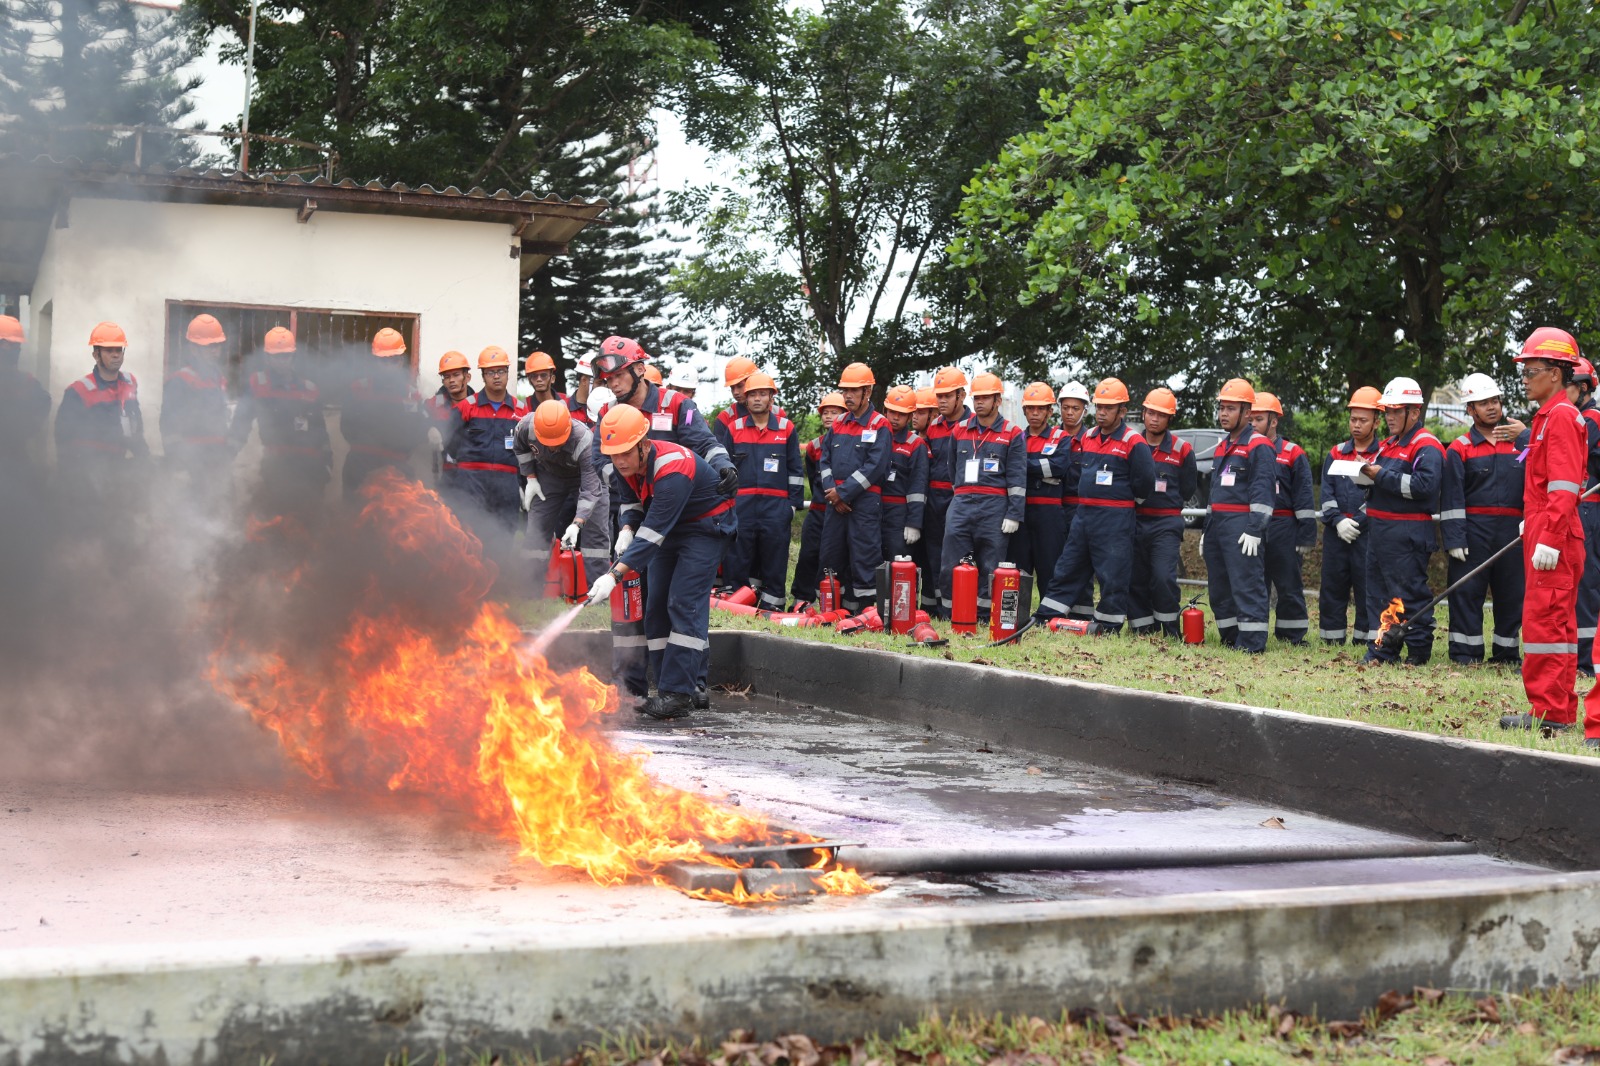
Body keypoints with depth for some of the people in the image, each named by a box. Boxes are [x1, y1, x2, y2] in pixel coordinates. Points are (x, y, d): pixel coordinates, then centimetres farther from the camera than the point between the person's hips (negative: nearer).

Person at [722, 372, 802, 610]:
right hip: (741, 505, 0)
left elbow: (795, 470, 11)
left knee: (774, 561, 1)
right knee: (737, 561, -2)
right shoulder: (734, 429, 10)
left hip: (776, 505, 0)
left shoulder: (787, 429, 9)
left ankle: (771, 611, 5)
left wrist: (794, 504, 4)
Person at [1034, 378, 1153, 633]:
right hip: (1083, 514, 7)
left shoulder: (1133, 443, -9)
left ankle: (1109, 626, 4)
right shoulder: (1087, 438, 12)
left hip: (1116, 518, -7)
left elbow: (1145, 482, -9)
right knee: (1067, 569, 9)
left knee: (1112, 575, -3)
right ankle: (1045, 618, 12)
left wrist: (1123, 501, 3)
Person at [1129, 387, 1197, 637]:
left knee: (1163, 577, -15)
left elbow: (1187, 491, 8)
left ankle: (1170, 630, -3)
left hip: (1166, 523, -3)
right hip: (1134, 521, 3)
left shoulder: (1182, 450, 3)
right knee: (1136, 579, 4)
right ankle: (1143, 629, 12)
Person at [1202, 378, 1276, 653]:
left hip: (1241, 526, -9)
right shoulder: (1221, 448, 21)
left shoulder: (1259, 446, -7)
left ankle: (1251, 643, -11)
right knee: (1218, 587, 11)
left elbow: (1263, 492, -14)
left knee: (1246, 586, -11)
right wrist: (1207, 530, 24)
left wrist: (1255, 530, -20)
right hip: (1217, 524, 9)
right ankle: (1230, 640, 19)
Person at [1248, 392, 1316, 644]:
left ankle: (1293, 636, 7)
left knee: (1289, 585, 1)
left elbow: (1304, 500, -3)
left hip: (1282, 529, -4)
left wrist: (1305, 536, -9)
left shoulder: (1293, 454, -1)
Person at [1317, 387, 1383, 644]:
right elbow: (1327, 492, 7)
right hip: (1335, 533, 4)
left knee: (1367, 589, -4)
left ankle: (1366, 640, 1)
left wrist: (1356, 522, -14)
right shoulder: (1336, 453, 14)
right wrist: (1338, 521, -8)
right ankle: (1332, 640, 14)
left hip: (1369, 533, -4)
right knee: (1332, 588, 7)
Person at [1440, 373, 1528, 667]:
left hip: (1512, 530, 3)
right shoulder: (1460, 449, 1)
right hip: (1473, 530, -3)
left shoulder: (1519, 443, 13)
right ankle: (1465, 653, 2)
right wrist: (1454, 540, -12)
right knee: (1467, 591, -3)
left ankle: (1507, 651, 15)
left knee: (1511, 592, 7)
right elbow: (1451, 499, -4)